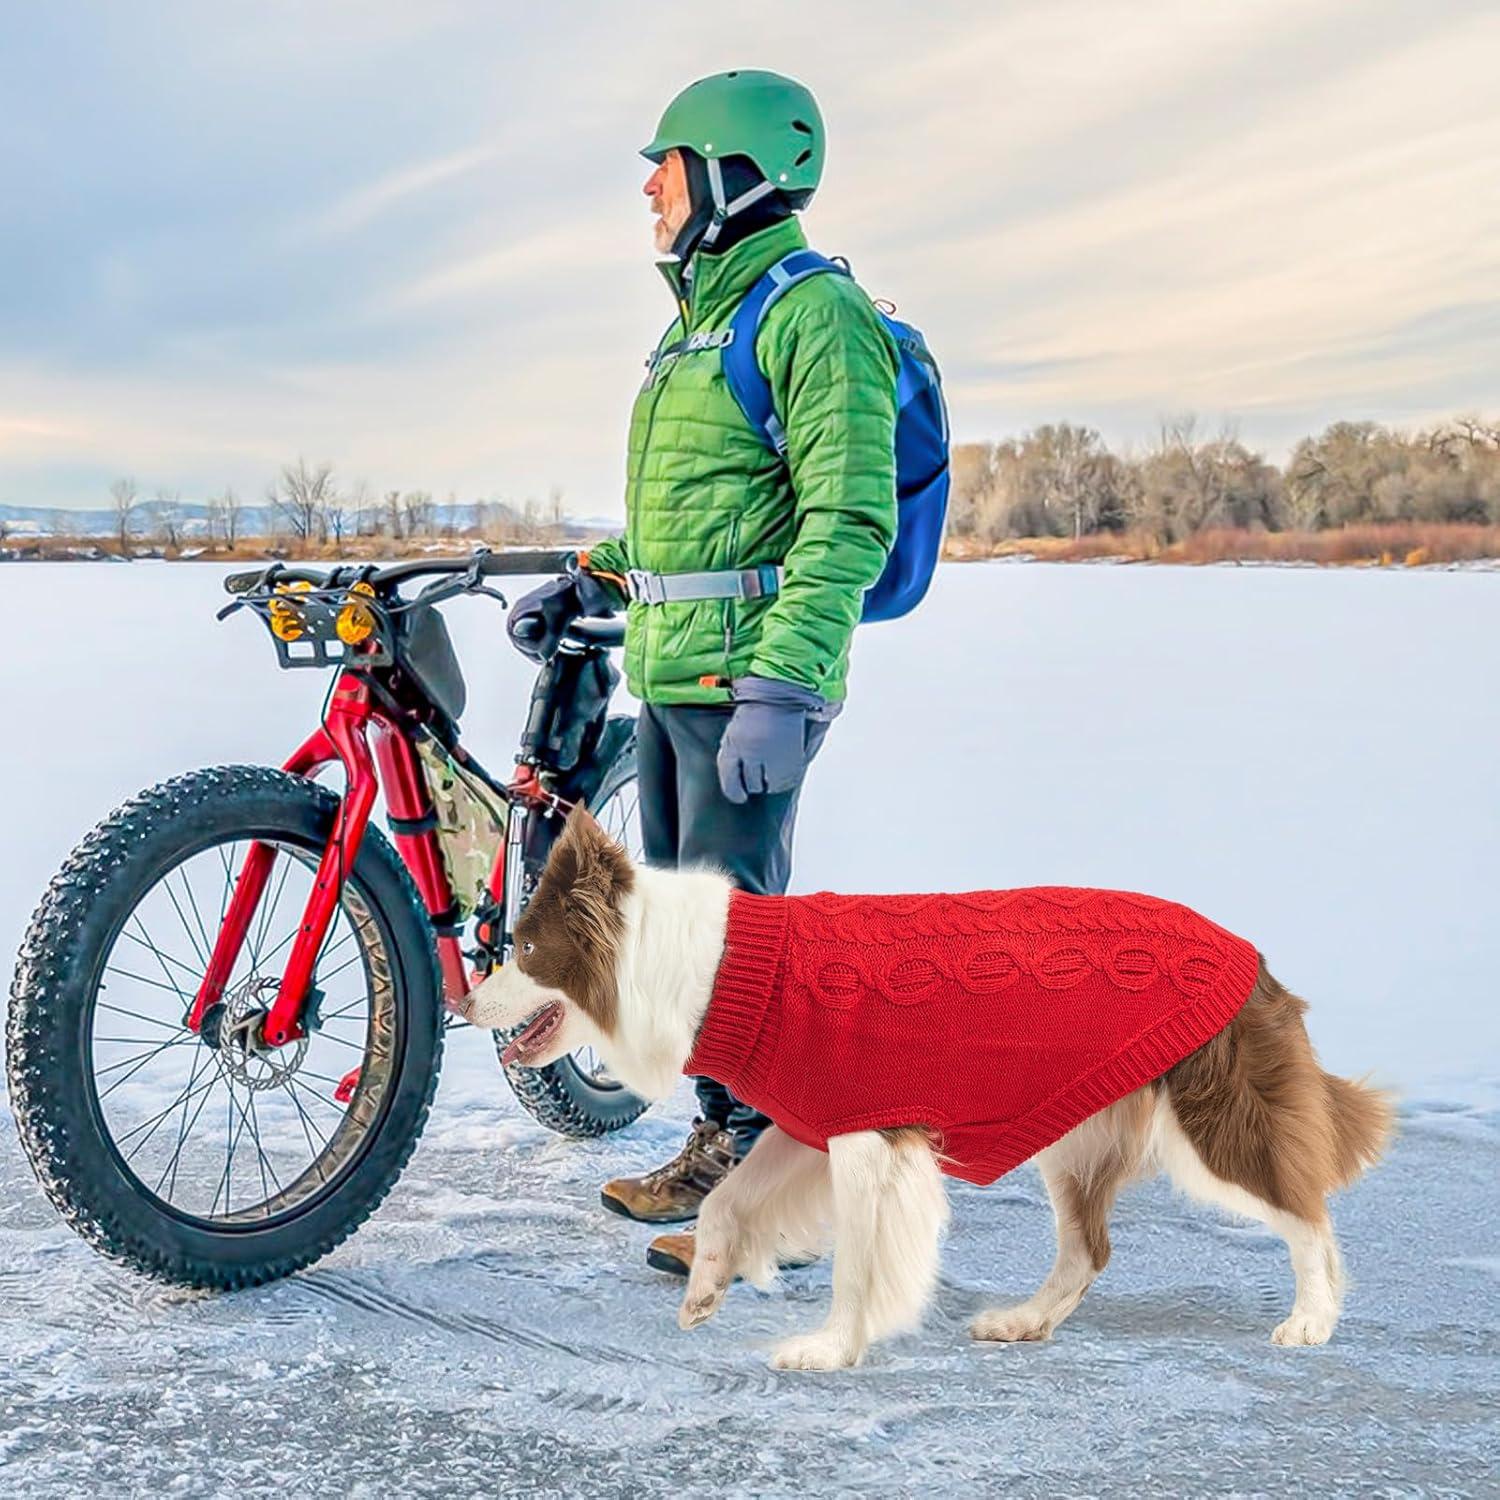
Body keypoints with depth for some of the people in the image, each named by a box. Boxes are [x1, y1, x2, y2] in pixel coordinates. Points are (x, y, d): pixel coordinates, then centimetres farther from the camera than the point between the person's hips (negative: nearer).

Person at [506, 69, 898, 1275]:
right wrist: (587, 585, 19)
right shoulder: (699, 320, 19)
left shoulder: (813, 314, -12)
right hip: (668, 674, 10)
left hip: (749, 677, -10)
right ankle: (722, 1148, 27)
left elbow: (850, 519, -21)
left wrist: (781, 688, -27)